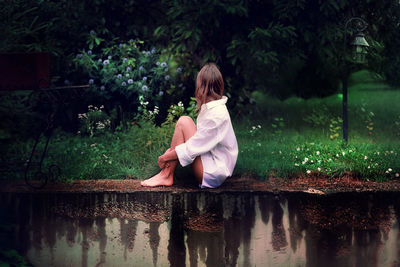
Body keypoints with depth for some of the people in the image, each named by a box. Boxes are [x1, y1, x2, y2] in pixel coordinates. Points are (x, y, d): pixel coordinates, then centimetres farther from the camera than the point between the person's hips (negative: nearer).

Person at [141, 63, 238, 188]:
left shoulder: (216, 115, -22)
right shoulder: (210, 107, 8)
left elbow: (192, 148, -20)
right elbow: (200, 137, 17)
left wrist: (165, 157, -9)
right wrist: (172, 150, 7)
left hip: (213, 174, -10)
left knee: (183, 122, -15)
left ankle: (167, 176, -10)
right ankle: (166, 174, -2)